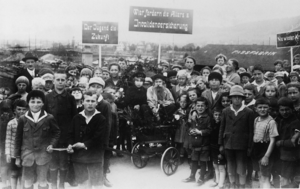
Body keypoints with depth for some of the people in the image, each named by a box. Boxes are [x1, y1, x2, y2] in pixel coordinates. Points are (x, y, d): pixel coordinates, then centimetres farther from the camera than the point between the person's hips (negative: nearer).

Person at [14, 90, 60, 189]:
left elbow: (57, 132, 10)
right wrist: (17, 157, 5)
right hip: (27, 155, 1)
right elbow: (18, 139, 4)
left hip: (43, 154, -1)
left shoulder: (49, 118, -4)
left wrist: (52, 144, -6)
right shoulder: (23, 119, -1)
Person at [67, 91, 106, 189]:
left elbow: (98, 138, -15)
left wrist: (84, 145, -18)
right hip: (78, 155, 4)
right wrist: (70, 144, -11)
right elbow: (71, 133, 7)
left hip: (94, 156, -4)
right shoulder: (77, 118, 5)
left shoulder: (101, 119, -8)